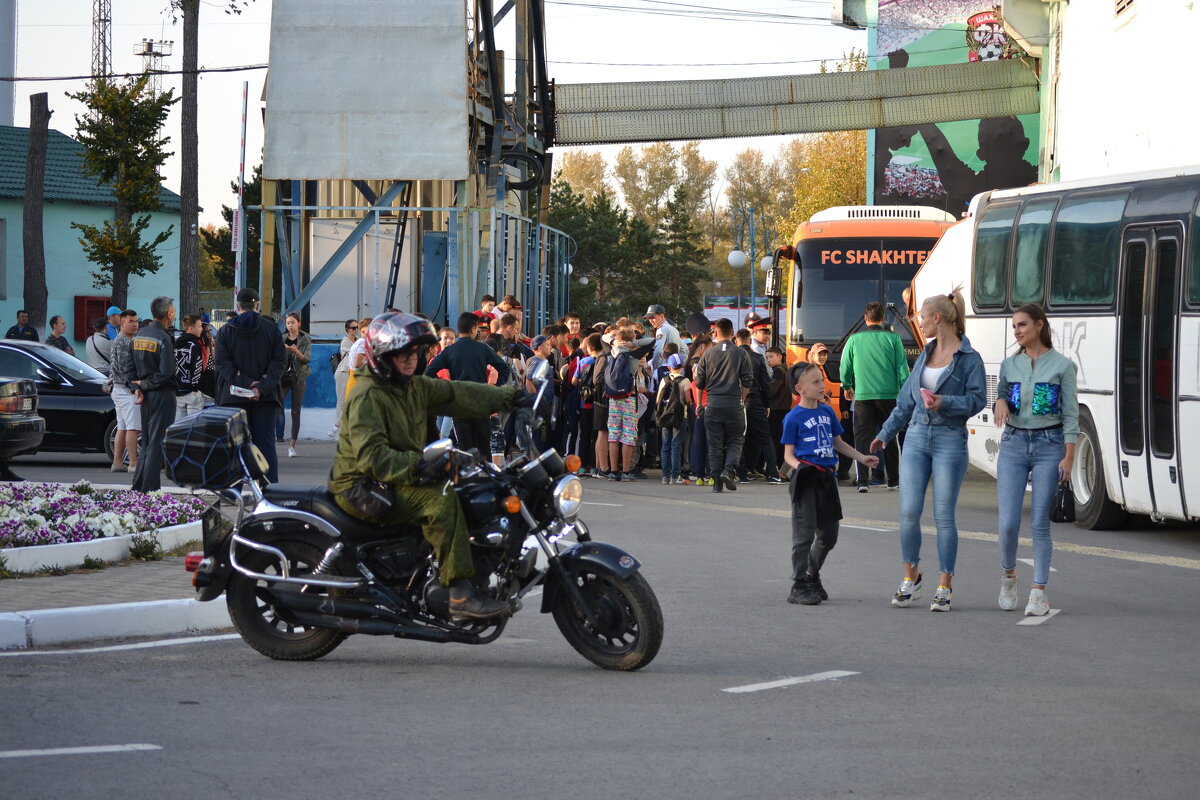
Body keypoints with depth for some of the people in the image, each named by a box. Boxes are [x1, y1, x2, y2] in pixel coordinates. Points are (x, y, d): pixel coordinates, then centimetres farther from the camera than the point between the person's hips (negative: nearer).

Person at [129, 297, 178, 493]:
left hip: (146, 395, 8)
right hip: (162, 395, -8)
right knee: (157, 442, -5)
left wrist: (138, 388, -1)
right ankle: (150, 488, -6)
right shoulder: (163, 338, -15)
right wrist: (145, 385, -8)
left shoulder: (138, 335, 10)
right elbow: (166, 372, -21)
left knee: (147, 441, 15)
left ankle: (138, 486, 16)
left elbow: (133, 366, 10)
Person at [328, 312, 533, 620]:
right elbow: (371, 455, -27)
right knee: (441, 501, -29)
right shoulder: (367, 396, -17)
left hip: (402, 479, 10)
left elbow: (455, 394, 11)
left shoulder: (415, 387, 13)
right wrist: (413, 468, -38)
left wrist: (509, 397, 4)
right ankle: (460, 595, -33)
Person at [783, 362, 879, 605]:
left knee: (829, 534, 12)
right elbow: (788, 453, -5)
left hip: (827, 477, 7)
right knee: (804, 533, -6)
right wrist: (798, 465, -24)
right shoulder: (794, 418, -6)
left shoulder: (827, 412, 12)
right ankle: (798, 587, 1)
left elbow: (838, 443, 22)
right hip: (805, 480, -7)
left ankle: (812, 576, 30)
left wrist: (862, 458, 16)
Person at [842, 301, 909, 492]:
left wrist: (846, 387, 26)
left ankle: (863, 481, -5)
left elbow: (845, 367, 8)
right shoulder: (893, 339, -1)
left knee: (862, 438, 2)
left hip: (863, 396, 0)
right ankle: (893, 480, 16)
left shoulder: (854, 339, 1)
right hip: (888, 396, 0)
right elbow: (902, 369, -1)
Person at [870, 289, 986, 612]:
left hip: (950, 441, -5)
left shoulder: (969, 358, -5)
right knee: (908, 512, -1)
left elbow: (978, 399, -10)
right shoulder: (926, 354, 14)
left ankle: (945, 586, 7)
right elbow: (906, 400, 21)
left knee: (943, 516, -1)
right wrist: (885, 434, 25)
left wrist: (944, 402, -21)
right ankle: (910, 576, 16)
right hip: (917, 438, 5)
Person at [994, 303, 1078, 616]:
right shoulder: (1009, 365, 9)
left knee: (1039, 523, -4)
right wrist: (1001, 403, -3)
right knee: (1008, 523, -5)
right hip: (1013, 444, 3)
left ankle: (1039, 593, 0)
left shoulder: (1062, 366, -1)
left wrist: (1069, 456, -8)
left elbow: (1070, 414, -1)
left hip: (1049, 445, -3)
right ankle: (1008, 574, 22)